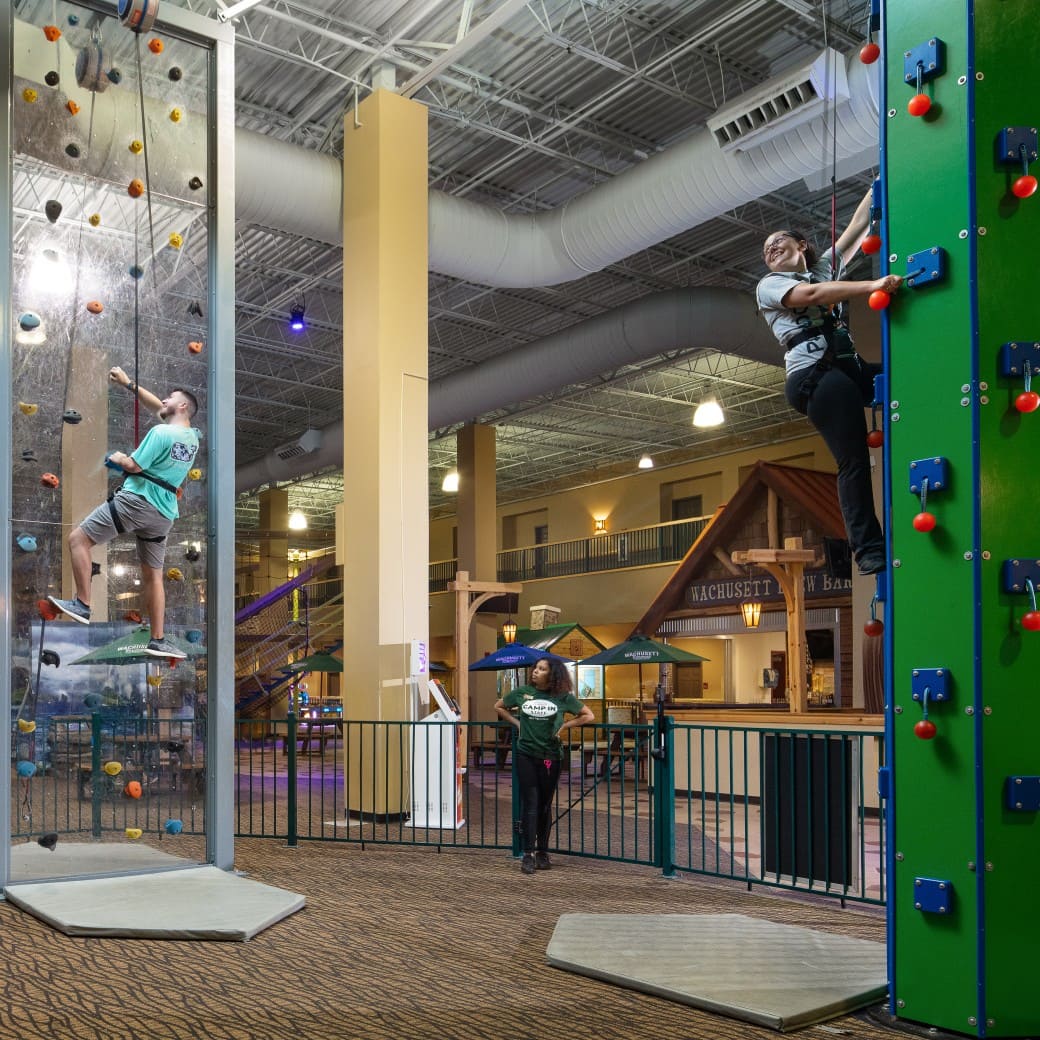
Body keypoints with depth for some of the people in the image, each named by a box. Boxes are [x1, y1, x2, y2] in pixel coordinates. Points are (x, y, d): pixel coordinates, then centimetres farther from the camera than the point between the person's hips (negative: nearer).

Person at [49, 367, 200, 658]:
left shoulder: (160, 433, -11)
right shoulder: (192, 437, 12)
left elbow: (134, 466, -13)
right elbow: (159, 408, 23)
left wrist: (118, 458, 9)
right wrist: (128, 384, 26)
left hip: (136, 501, -8)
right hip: (163, 514, 8)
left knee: (78, 539, 1)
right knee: (153, 574, 11)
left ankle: (82, 605, -2)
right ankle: (158, 640, 9)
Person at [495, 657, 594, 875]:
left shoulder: (563, 697, -1)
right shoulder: (522, 692, 2)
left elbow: (589, 716, 5)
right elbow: (499, 706, 17)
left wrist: (564, 726, -3)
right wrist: (517, 723, 5)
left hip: (551, 756, 0)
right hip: (526, 755, 0)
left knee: (545, 805, 9)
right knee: (530, 804, -3)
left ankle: (542, 852, 20)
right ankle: (528, 854, -1)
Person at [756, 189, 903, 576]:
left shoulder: (825, 266, 28)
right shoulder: (769, 285, 9)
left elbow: (859, 224, 23)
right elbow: (811, 295, -11)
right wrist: (872, 286, -21)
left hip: (848, 368, 7)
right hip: (813, 375, -7)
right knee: (853, 459, -15)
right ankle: (869, 549, -15)